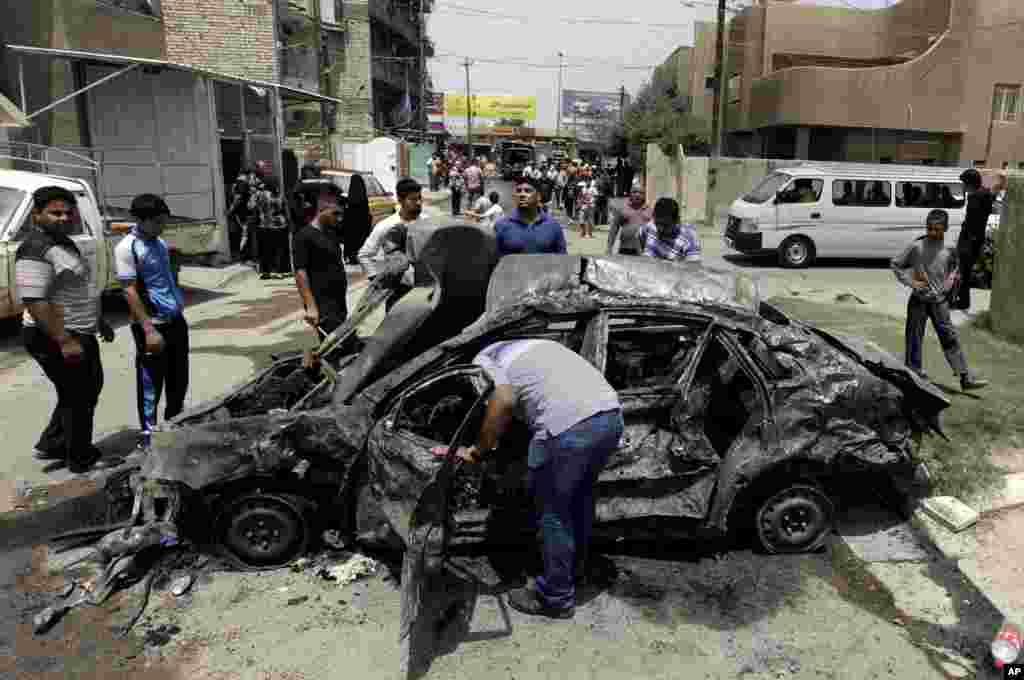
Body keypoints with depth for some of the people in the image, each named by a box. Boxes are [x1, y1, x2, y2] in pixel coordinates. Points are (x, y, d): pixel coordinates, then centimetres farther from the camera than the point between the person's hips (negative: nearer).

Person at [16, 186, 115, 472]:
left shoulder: (63, 242, 12)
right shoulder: (36, 250, -21)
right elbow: (34, 301, -28)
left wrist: (99, 321, 25)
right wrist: (64, 340, -29)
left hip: (80, 334, 10)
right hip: (56, 340, -10)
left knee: (90, 389, 22)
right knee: (78, 397, 4)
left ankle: (50, 446, 32)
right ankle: (81, 459, 20)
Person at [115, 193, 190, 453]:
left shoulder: (160, 242, 10)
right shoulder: (127, 248, -14)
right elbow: (130, 292, -17)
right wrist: (149, 330, -21)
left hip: (176, 320, 8)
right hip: (153, 325, -8)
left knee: (179, 378, 16)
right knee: (151, 383, 2)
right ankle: (147, 435, 14)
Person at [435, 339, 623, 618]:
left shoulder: (483, 360, 10)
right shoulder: (523, 347, 33)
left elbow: (504, 399, -10)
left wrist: (477, 452, -2)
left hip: (569, 427, -8)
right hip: (611, 413, 8)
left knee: (553, 513, 12)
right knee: (580, 498, 28)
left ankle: (556, 598, 27)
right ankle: (574, 571, 47)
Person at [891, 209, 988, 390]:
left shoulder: (949, 250, 0)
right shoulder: (916, 247, -8)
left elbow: (954, 269, 19)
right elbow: (895, 264, -2)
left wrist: (952, 278, -1)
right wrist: (911, 282, -9)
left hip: (939, 300, 2)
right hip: (919, 300, -2)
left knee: (950, 337, -1)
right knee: (914, 337, 6)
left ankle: (966, 378, 0)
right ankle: (914, 372, 22)